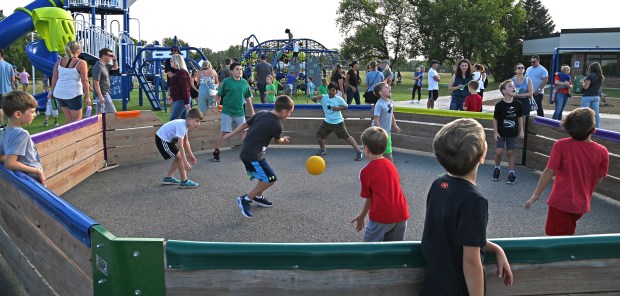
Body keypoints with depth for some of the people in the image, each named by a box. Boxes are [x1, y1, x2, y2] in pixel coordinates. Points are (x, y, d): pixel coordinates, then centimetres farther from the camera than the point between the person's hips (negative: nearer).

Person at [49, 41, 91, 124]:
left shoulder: (60, 61, 7)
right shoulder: (81, 63, -8)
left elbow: (54, 77, 8)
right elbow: (84, 81, -11)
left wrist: (52, 91, 17)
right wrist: (87, 97, -8)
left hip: (59, 93, 6)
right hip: (73, 94, -6)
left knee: (69, 119, 16)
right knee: (77, 119, 5)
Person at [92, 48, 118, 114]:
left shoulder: (105, 65, 9)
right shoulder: (98, 67, -19)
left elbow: (115, 67, 28)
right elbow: (96, 83, -22)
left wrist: (114, 60, 8)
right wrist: (100, 96, -24)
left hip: (106, 93, 10)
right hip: (102, 94, -10)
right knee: (113, 112, -7)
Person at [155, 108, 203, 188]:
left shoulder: (185, 124, -1)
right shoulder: (181, 126, -30)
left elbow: (185, 141, 13)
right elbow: (180, 146, -33)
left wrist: (191, 155, 16)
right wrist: (186, 163, -33)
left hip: (167, 139, 10)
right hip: (162, 140, -10)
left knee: (179, 158, 14)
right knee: (179, 157, -10)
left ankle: (168, 178, 26)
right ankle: (184, 182, -2)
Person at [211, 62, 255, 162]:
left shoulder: (244, 82, 5)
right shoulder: (226, 81, -5)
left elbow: (248, 98, 13)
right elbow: (219, 94, 0)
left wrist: (252, 111, 14)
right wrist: (215, 102, -14)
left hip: (240, 112, 3)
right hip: (227, 111, -3)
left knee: (243, 131, 7)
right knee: (224, 133, -4)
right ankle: (216, 152, 9)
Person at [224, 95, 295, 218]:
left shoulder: (262, 114, 5)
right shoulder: (277, 125, -15)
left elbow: (245, 124, 11)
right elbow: (277, 141, 6)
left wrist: (230, 134, 21)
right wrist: (284, 139, 29)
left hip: (246, 152, 9)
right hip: (253, 156, -9)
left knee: (265, 175, 24)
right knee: (270, 179, -4)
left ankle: (258, 197, 39)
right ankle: (245, 200, -1)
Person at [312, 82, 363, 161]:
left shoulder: (339, 99, -11)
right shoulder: (323, 98, -2)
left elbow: (346, 106, -1)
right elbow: (313, 100, 4)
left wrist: (338, 108, -17)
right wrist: (317, 97, -18)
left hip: (338, 122, -5)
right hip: (327, 122, 5)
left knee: (346, 137, -6)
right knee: (319, 135, 8)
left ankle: (358, 151, -1)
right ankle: (323, 150, 34)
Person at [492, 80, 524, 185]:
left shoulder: (517, 104, -5)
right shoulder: (499, 105, -12)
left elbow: (520, 118, 6)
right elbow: (495, 119, -5)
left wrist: (521, 130, 6)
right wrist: (495, 132, -6)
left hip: (512, 133, 1)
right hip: (501, 133, -1)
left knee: (510, 152, 6)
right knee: (498, 152, -3)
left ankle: (511, 173, 16)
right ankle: (497, 168, 23)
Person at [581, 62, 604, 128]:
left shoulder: (590, 75, -13)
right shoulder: (601, 77, 9)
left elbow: (585, 87, -16)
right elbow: (600, 87, 18)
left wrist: (582, 82, 2)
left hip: (587, 96, -7)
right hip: (596, 96, 7)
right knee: (596, 113, 9)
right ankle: (597, 128, 12)